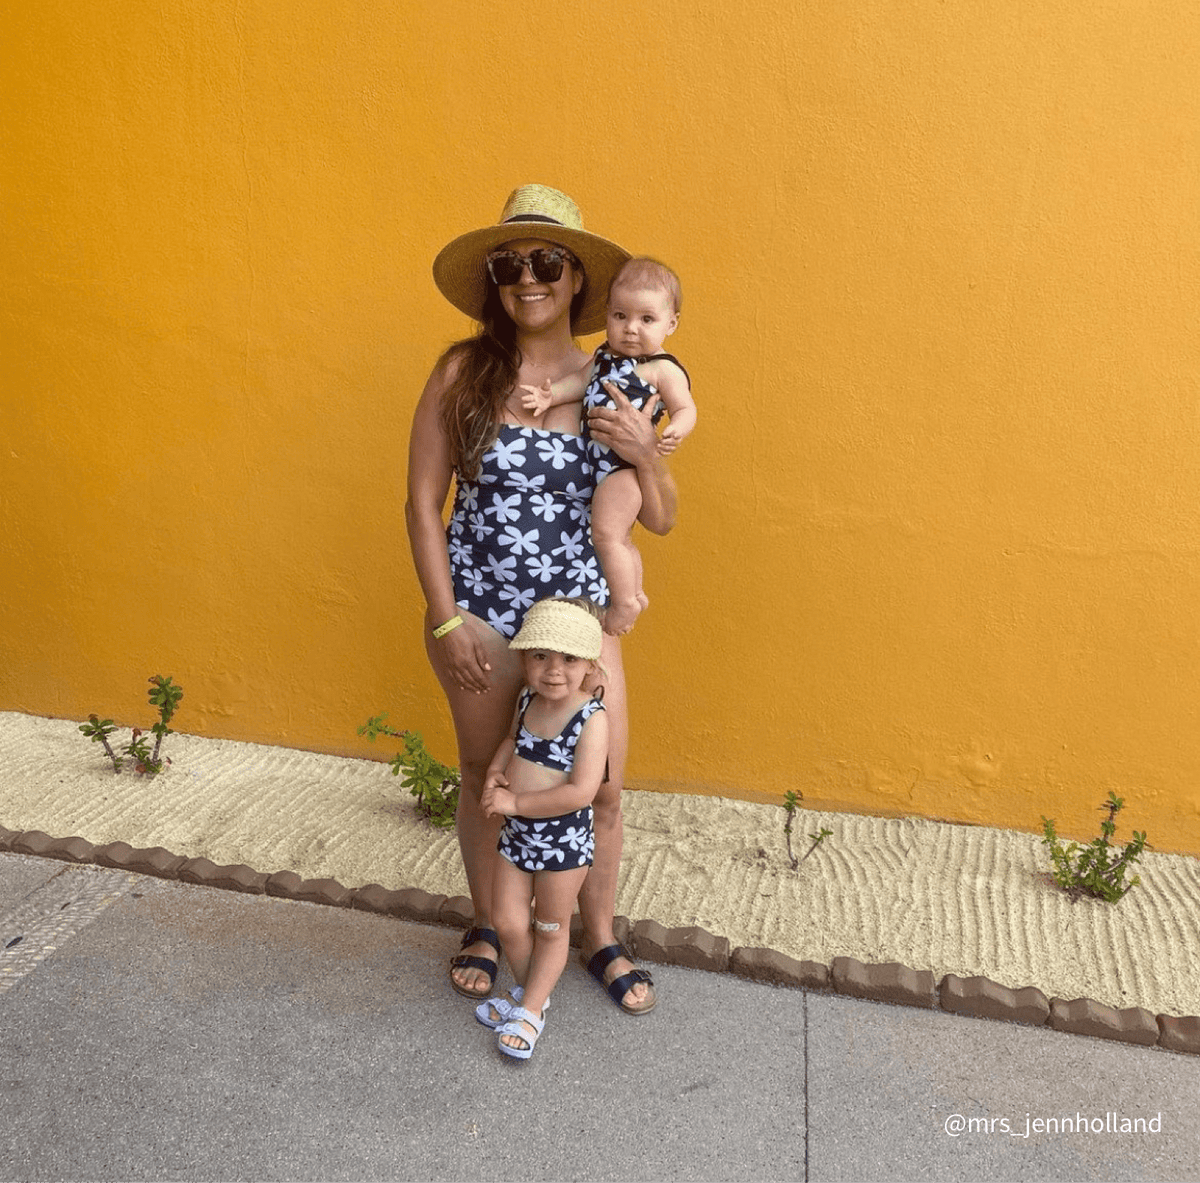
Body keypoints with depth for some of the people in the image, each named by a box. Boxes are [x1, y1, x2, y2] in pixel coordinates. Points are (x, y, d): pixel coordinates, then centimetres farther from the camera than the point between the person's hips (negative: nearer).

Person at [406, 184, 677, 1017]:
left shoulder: (611, 384, -2)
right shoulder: (464, 373, -6)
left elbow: (662, 520, 0)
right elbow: (424, 501, -5)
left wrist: (643, 452, -20)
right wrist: (445, 619, -9)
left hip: (581, 615, 1)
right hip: (479, 612, -1)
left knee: (601, 787, 8)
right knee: (485, 778, 16)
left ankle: (601, 939, 35)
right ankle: (487, 927, 41)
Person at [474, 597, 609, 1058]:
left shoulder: (592, 718, -24)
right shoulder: (527, 701, -4)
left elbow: (580, 791, -31)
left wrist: (516, 802, -26)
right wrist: (495, 771, -2)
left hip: (563, 842, -6)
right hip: (516, 834, 6)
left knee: (551, 929, 15)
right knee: (507, 922, 14)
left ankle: (530, 1010, 33)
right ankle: (529, 991, 40)